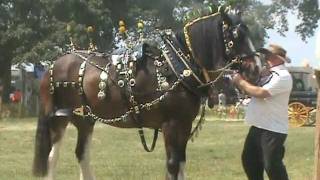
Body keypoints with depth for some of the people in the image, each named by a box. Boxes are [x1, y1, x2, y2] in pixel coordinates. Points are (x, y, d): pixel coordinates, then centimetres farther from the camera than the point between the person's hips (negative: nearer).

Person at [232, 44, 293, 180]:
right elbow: (252, 92, 20)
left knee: (272, 165, -7)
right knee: (249, 160, 17)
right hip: (258, 127, 10)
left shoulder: (283, 76, -16)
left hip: (273, 130, -10)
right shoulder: (268, 74, 14)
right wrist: (240, 82, 5)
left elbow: (260, 93, -24)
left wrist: (241, 82, -12)